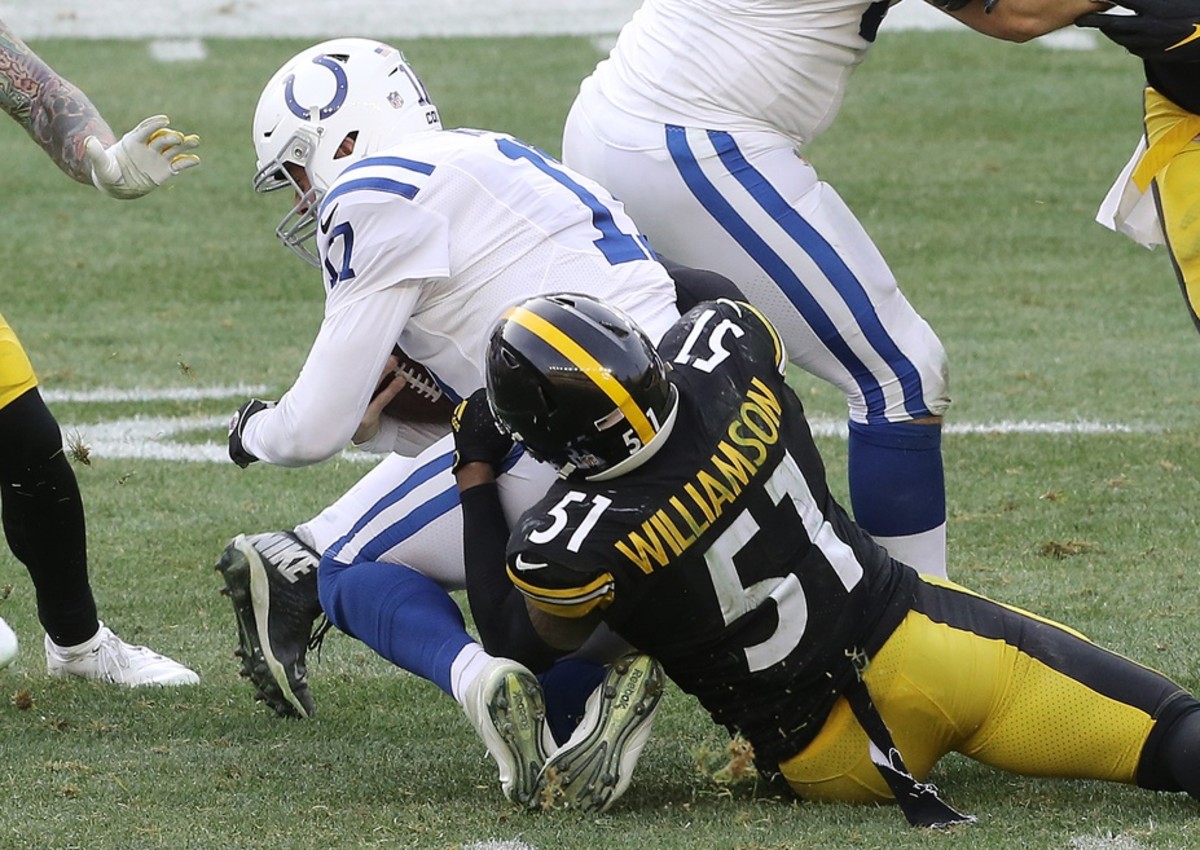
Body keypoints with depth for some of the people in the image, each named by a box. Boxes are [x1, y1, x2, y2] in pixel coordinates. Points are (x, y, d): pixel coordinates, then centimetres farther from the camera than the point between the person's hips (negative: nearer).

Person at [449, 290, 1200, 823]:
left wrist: (477, 471, 5)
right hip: (917, 639, 2)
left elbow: (520, 637, 4)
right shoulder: (726, 358, -13)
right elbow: (716, 300, 15)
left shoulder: (567, 548, -22)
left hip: (839, 763, -2)